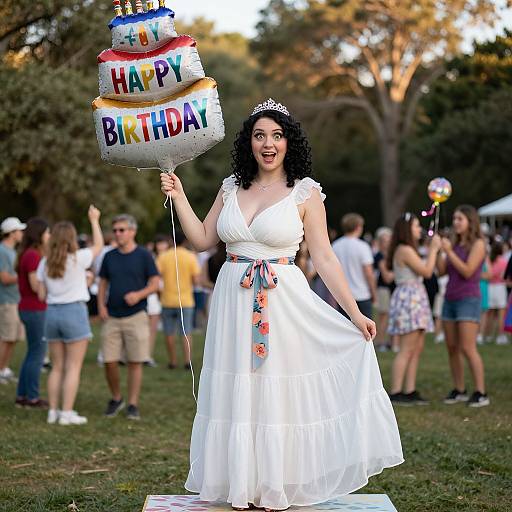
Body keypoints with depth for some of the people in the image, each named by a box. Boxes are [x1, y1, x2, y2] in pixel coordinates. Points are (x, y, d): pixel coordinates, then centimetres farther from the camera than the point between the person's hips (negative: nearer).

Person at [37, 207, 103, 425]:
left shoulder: (44, 263, 4)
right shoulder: (77, 259, -9)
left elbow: (41, 295, 5)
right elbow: (98, 246, 8)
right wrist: (94, 220, 18)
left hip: (52, 313, 5)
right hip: (75, 311, -5)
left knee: (57, 367, 13)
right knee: (73, 367, -1)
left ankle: (53, 411, 13)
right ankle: (67, 413, -4)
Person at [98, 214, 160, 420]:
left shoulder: (144, 255, -1)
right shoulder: (109, 256, 9)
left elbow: (155, 283, -2)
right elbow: (103, 283, 16)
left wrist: (139, 294, -19)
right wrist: (101, 305, 0)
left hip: (135, 316, -3)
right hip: (111, 317, 3)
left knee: (135, 362, -1)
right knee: (109, 362, -1)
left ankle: (133, 405, 9)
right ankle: (116, 399, 20)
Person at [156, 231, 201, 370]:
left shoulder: (163, 256, -3)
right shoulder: (191, 257, -4)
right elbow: (196, 280, -7)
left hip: (168, 300, 1)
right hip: (186, 300, -1)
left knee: (170, 333, 11)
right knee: (187, 332, 4)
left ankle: (173, 361, 15)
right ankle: (188, 359, -8)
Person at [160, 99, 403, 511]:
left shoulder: (305, 192, -2)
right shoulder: (231, 187, 10)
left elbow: (324, 258, -2)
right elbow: (203, 240, 12)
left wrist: (355, 313, -6)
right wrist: (179, 197, 4)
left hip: (284, 303, -3)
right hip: (234, 303, 3)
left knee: (280, 394, 1)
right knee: (238, 395, 5)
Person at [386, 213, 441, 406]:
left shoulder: (408, 250, 20)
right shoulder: (405, 250, -12)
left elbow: (425, 270, 19)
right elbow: (427, 271, -13)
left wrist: (433, 249, 20)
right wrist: (434, 249, -6)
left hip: (415, 299, 11)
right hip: (408, 298, -11)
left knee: (417, 348, 8)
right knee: (407, 349, -11)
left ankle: (410, 391, 8)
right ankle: (395, 393, -11)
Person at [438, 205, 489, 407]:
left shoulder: (478, 244, -5)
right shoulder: (455, 244, 13)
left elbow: (467, 271, -15)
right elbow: (442, 271, 9)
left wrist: (449, 251, -15)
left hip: (468, 299, -7)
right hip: (450, 299, 7)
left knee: (468, 348, -12)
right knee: (452, 348, 5)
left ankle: (481, 393, -9)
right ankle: (459, 391, 11)